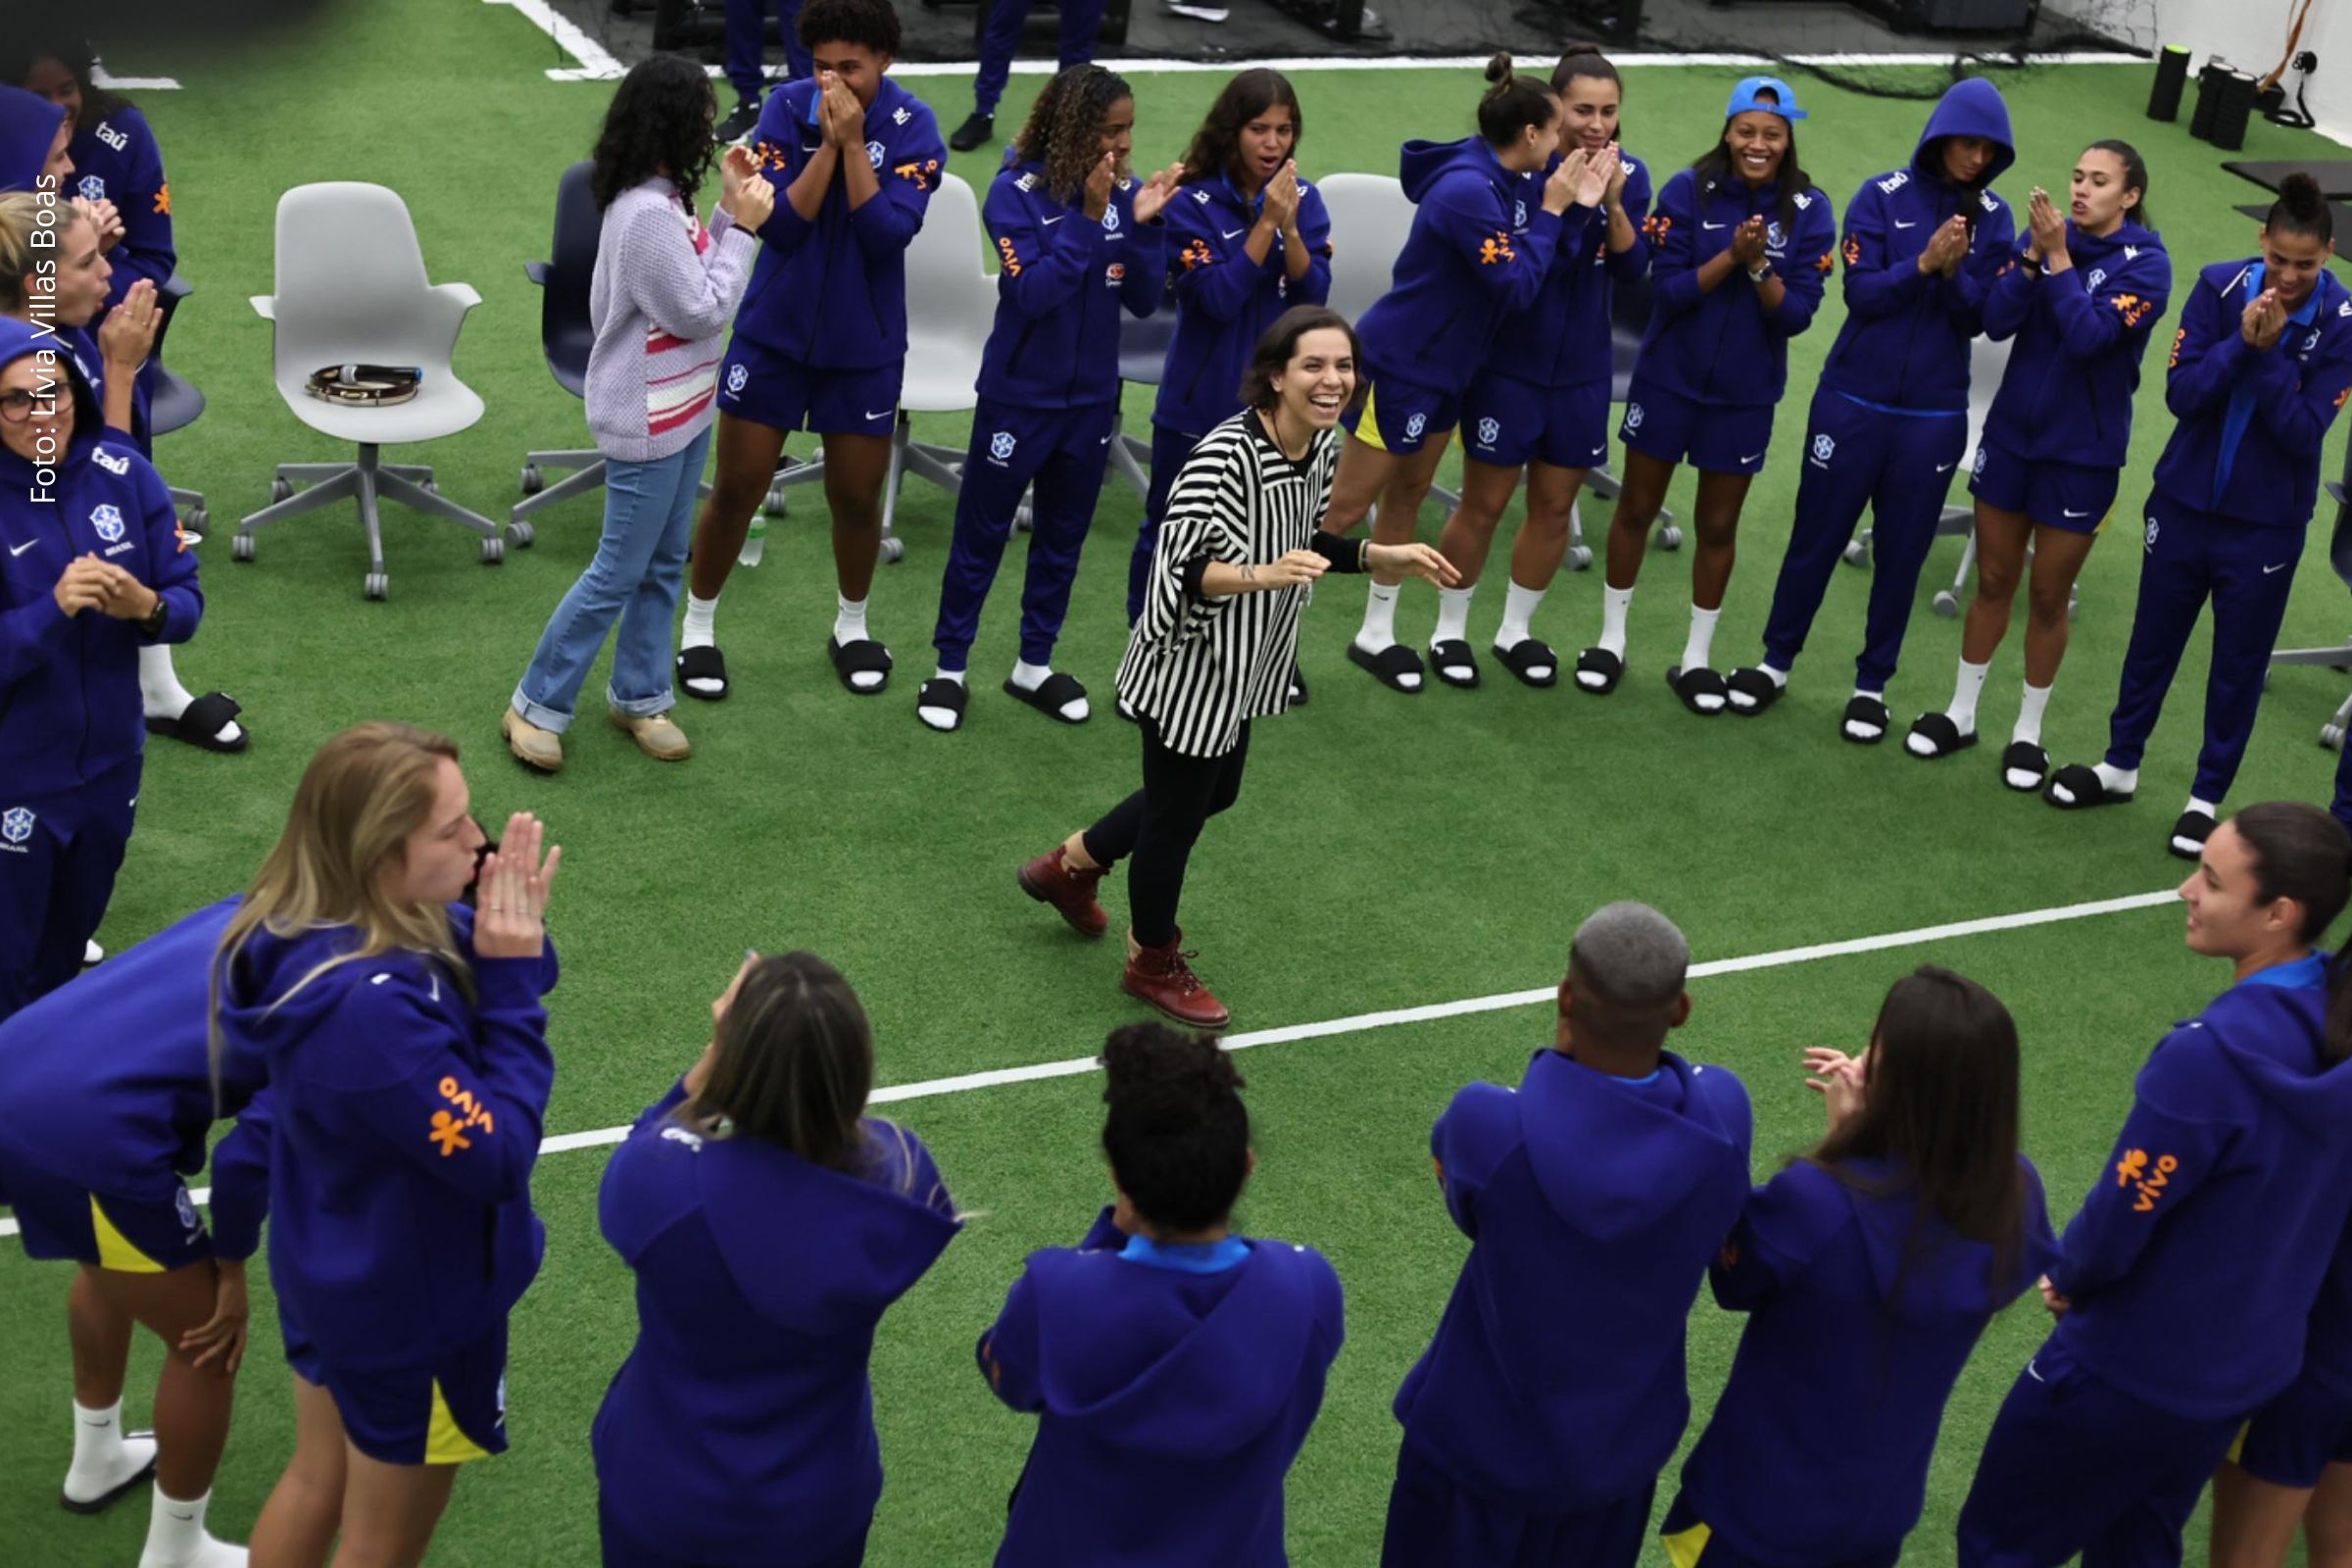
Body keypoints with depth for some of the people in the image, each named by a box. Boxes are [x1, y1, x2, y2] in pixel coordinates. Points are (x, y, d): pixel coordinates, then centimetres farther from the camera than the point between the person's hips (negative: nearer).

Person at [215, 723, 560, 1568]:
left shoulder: (302, 932, -12)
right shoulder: (370, 1004, -40)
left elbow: (459, 960, -2)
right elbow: (496, 1156, -31)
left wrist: (512, 942, -24)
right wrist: (513, 975, -31)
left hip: (328, 1269, 8)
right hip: (412, 1303, -8)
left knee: (317, 1479, 30)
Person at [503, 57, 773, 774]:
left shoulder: (659, 198, 3)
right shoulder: (646, 215, -27)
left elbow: (698, 279, 10)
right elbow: (703, 313, -22)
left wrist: (729, 209, 2)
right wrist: (744, 226, -16)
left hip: (680, 410, 9)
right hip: (647, 422, -9)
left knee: (665, 564, 18)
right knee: (619, 573, 2)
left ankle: (638, 695, 31)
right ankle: (537, 704, 16)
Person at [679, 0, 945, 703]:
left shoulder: (913, 128, -12)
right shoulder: (785, 108, -10)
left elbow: (888, 234, -23)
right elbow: (777, 224, -17)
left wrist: (853, 142, -26)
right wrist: (826, 144, -25)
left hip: (865, 345, 0)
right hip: (774, 331, 0)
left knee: (856, 495, 9)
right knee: (737, 486, 4)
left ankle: (852, 626, 33)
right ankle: (698, 626, 22)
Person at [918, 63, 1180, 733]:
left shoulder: (1124, 191, -5)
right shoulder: (1017, 191, -15)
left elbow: (1144, 300, -4)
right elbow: (1031, 291, -24)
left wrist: (1144, 226, -19)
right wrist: (1087, 217, -28)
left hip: (1091, 399, 5)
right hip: (1019, 396, -4)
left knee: (1063, 535, 16)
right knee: (982, 534, 7)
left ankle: (1034, 666, 31)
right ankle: (950, 668, 21)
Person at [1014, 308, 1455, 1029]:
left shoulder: (1325, 446, -4)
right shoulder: (1223, 454, -30)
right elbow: (1181, 570, -29)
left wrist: (1385, 557, 1)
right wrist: (1261, 576, -44)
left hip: (1245, 668, 9)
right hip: (1190, 670, -9)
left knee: (1212, 794, 26)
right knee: (1177, 814, 10)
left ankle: (1071, 867, 49)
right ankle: (1154, 963, 36)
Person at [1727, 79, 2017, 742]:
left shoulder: (1992, 217, 0)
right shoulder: (1883, 196, -6)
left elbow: (1981, 319, -3)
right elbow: (1861, 293, -11)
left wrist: (1955, 272, -21)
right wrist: (1923, 263, -24)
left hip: (1934, 415, 1)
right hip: (1853, 402, -1)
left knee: (1901, 551, 8)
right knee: (1817, 536, 8)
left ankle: (1873, 683, 22)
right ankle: (1776, 662, 24)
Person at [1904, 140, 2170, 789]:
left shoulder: (2145, 263, -13)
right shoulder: (2049, 234, -3)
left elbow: (2088, 337, -25)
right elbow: (1997, 321, -11)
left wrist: (2058, 257, -23)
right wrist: (2034, 253, -22)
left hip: (2081, 453, -3)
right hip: (2010, 435, 3)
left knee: (2048, 598, 8)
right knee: (1993, 582, 14)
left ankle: (2028, 732, 23)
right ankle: (1961, 714, 27)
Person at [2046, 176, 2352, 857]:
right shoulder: (2220, 286, -10)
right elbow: (2180, 392, -12)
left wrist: (2268, 354, -26)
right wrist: (2241, 342, -25)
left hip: (2266, 525, -2)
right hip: (2184, 502, 2)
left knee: (2239, 663, 10)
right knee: (2153, 640, 17)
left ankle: (2207, 796, 25)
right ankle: (2120, 766, 35)